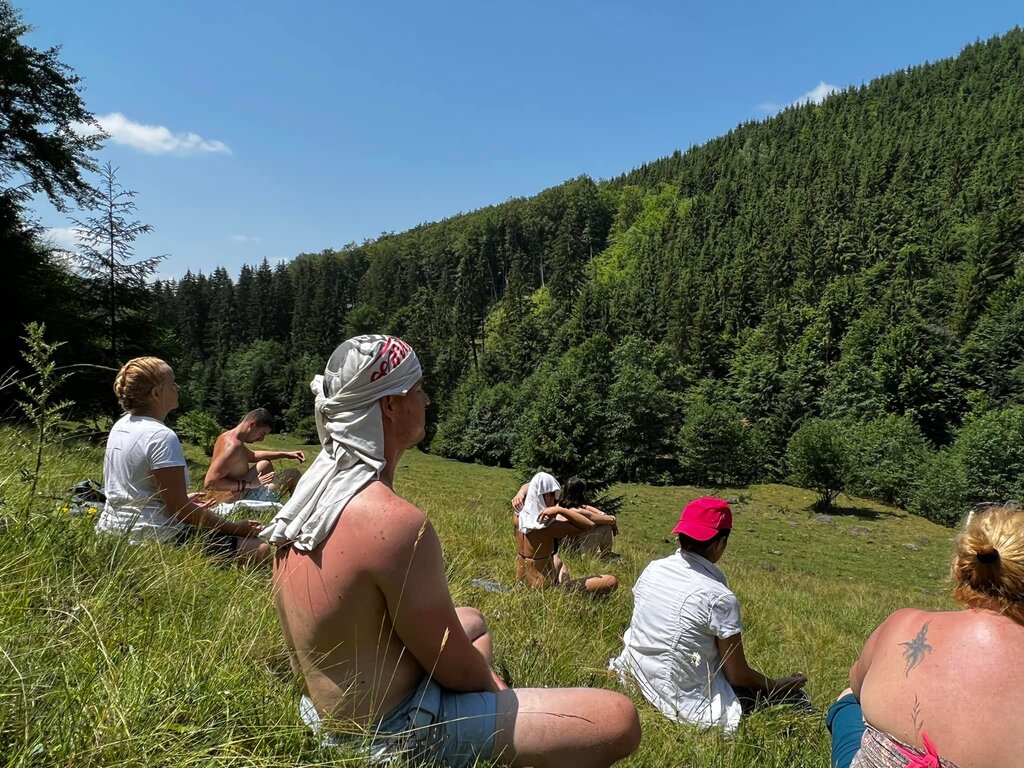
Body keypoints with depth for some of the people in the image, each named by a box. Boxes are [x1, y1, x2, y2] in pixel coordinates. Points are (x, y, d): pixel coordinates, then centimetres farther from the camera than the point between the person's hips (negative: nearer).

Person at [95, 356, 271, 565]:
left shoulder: (120, 426, 9)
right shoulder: (162, 436, -19)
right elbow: (180, 510, -20)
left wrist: (183, 499, 28)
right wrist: (237, 527, -12)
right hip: (153, 537, -10)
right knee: (262, 550, -17)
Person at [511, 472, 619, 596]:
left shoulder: (518, 515, -8)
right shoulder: (546, 526, -28)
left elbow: (527, 487, 12)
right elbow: (589, 524, -22)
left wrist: (520, 494, -8)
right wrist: (560, 510, -28)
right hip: (543, 586, -8)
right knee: (612, 582, -16)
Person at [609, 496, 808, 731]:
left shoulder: (652, 570, -4)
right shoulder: (719, 598, -22)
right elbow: (737, 675, -12)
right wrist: (779, 685, 8)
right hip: (687, 707, -7)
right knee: (791, 695, 8)